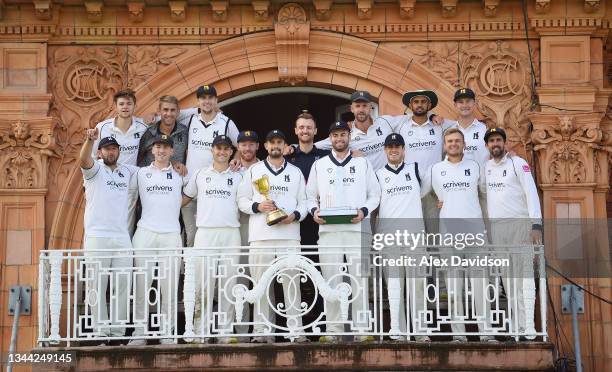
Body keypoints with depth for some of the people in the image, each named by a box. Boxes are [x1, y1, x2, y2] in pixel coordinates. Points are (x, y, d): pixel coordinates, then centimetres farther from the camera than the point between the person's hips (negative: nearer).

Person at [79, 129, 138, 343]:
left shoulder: (128, 172, 17)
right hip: (97, 237, -4)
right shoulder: (94, 170, 3)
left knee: (123, 285, 4)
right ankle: (100, 332, 0)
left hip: (122, 237, 5)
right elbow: (83, 160, -20)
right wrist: (89, 140, -38)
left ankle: (118, 331, 10)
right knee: (97, 285, -3)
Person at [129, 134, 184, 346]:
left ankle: (167, 333, 2)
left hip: (171, 235, 0)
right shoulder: (142, 173, 13)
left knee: (170, 287, -2)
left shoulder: (180, 175, 13)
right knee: (141, 285, -3)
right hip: (145, 233, 0)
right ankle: (139, 333, 0)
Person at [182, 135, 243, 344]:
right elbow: (185, 198, 20)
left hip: (231, 232, 1)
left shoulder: (238, 177, 15)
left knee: (229, 283, 0)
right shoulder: (200, 175, 14)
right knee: (203, 282, -6)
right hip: (206, 231, -1)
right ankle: (201, 332, -4)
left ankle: (226, 331, 3)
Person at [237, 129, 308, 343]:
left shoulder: (296, 172, 17)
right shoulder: (253, 171, 14)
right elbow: (242, 200, 9)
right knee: (261, 283, -3)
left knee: (292, 282, -4)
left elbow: (303, 202, 13)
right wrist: (258, 206, -10)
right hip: (261, 235, 0)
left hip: (289, 235, 1)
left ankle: (296, 330, -3)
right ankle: (261, 330, -1)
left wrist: (295, 215, -7)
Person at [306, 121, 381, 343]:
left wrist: (364, 211, -7)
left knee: (359, 278, -6)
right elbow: (310, 195, 17)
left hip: (357, 227, -1)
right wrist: (314, 211, -4)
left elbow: (374, 194, 12)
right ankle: (333, 329, 1)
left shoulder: (363, 163, 14)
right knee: (331, 280, -2)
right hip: (328, 229, 1)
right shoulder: (319, 165, 17)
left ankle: (362, 329, -5)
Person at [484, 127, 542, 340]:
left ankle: (529, 327, -12)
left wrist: (536, 224, -19)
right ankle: (519, 324, 5)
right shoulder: (486, 167, 13)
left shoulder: (518, 163, -2)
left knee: (523, 274, -10)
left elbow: (531, 193, -9)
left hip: (519, 224, -5)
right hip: (496, 225, 5)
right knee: (507, 277, 2)